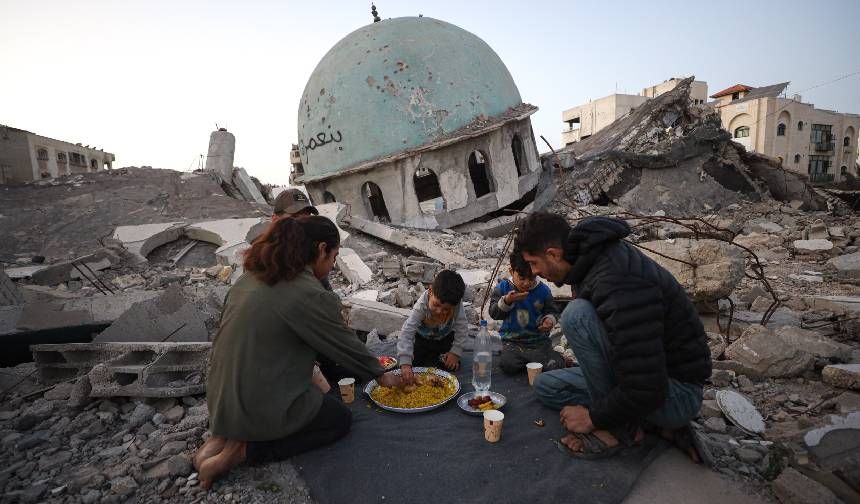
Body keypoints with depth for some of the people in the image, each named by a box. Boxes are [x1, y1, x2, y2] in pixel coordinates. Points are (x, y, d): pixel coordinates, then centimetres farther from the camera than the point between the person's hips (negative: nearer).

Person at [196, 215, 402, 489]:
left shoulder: (252, 277, 1)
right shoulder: (312, 296, -22)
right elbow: (347, 346, -10)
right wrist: (382, 376, 7)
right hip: (261, 408, -8)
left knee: (319, 396, 27)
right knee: (340, 418, 14)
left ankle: (226, 435, 13)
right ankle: (244, 449, 1)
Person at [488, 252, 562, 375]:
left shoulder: (543, 290, -2)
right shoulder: (502, 287, -3)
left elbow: (552, 311, 10)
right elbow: (493, 313, -4)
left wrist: (550, 320, -14)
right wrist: (507, 301, -22)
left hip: (539, 340, 1)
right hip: (512, 341, 0)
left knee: (556, 365, -21)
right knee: (508, 365, -26)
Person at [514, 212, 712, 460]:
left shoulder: (618, 281, -33)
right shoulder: (592, 261, -2)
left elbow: (646, 390, -30)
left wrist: (593, 418, -16)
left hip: (677, 391, -9)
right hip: (639, 374, 9)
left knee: (576, 314, -28)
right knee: (545, 385, 9)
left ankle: (620, 426, -11)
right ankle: (654, 423, 4)